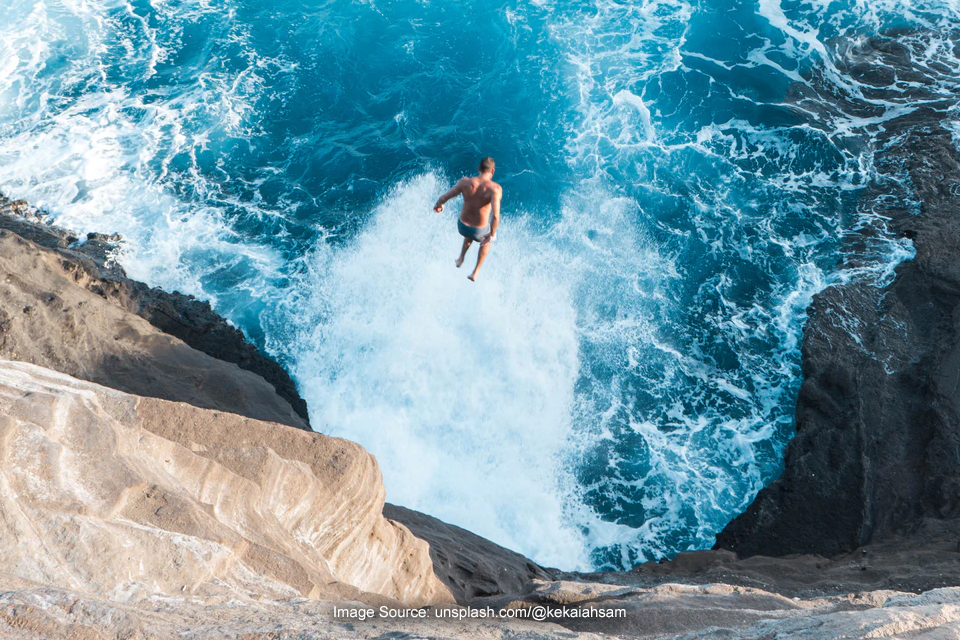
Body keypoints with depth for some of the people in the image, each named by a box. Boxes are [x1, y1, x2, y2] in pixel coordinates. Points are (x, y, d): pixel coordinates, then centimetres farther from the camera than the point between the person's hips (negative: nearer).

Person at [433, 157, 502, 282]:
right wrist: (492, 235, -19)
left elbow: (443, 198, -11)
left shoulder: (465, 182, -16)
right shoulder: (495, 188, -25)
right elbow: (495, 215, -36)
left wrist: (438, 205, 14)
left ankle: (461, 259, 56)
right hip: (479, 231, -2)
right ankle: (475, 273, 42)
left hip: (462, 226, 2)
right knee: (486, 240, 37)